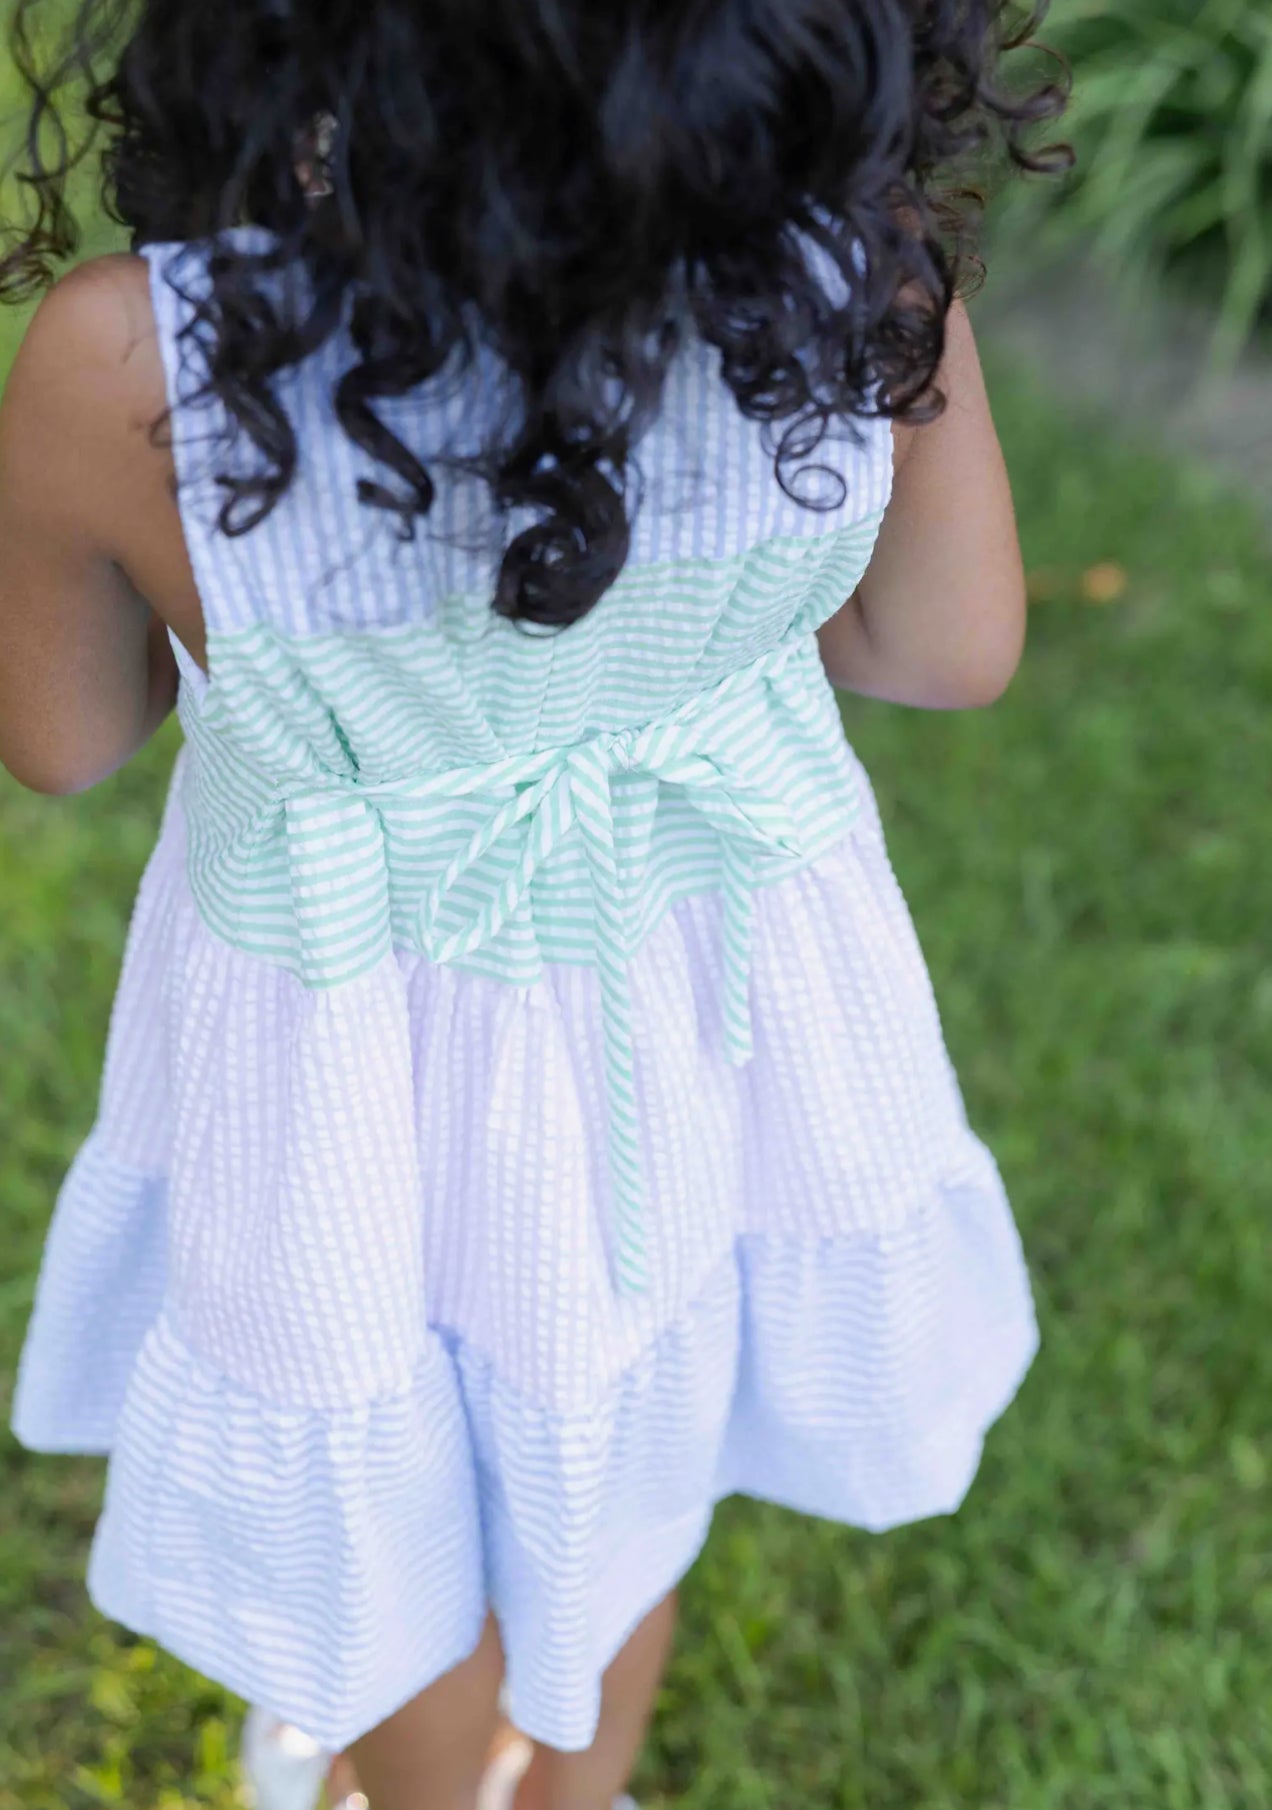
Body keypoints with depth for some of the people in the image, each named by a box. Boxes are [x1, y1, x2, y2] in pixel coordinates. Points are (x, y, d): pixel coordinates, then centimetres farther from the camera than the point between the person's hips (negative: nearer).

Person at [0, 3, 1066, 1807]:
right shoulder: (861, 247, -27)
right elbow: (954, 648, -8)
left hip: (368, 1050, -2)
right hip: (712, 984, 3)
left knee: (391, 1495, 30)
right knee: (607, 1451, 33)